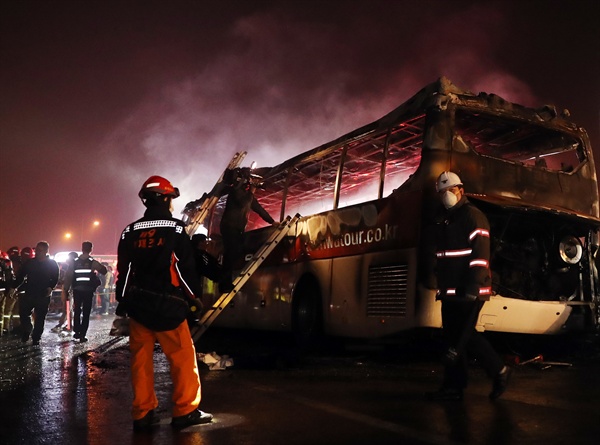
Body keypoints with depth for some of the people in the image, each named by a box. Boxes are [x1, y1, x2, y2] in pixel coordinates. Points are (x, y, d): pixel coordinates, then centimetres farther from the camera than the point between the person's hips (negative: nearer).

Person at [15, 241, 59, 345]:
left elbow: (55, 279, 1)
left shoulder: (52, 264, 0)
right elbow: (20, 276, 7)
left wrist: (50, 287, -17)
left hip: (43, 295, -2)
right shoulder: (30, 263, 5)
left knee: (40, 317, 2)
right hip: (29, 293, 2)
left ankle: (36, 338, 10)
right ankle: (26, 332, 18)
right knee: (23, 313, -4)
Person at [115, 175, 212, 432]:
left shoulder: (130, 232, 7)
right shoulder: (174, 228, -6)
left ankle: (142, 414, 12)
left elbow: (123, 270, 8)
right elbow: (186, 267, -7)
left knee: (141, 360, 8)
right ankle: (185, 411, 5)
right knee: (183, 357, 3)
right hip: (167, 304, -5)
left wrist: (122, 301, 16)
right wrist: (195, 296, 3)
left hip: (137, 305, 5)